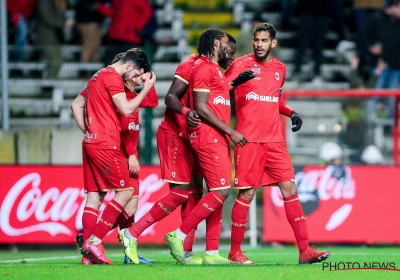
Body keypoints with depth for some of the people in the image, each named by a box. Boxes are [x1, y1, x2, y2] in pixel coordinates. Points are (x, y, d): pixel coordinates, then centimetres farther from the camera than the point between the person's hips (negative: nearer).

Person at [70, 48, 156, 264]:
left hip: (91, 143, 10)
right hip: (106, 145, -10)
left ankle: (88, 251, 1)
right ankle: (94, 240, -12)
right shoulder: (113, 77, -9)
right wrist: (146, 88, -7)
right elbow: (126, 109, -16)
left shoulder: (98, 76, 20)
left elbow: (76, 105, 26)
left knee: (94, 196, 6)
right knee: (125, 191, -6)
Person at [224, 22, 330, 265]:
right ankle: (235, 251, 7)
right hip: (249, 140, -5)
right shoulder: (241, 65, -3)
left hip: (274, 140, 5)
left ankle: (304, 250, 0)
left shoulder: (280, 69, 13)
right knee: (247, 193, -4)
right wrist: (236, 82, -27)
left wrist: (291, 113, 9)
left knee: (290, 189, -1)